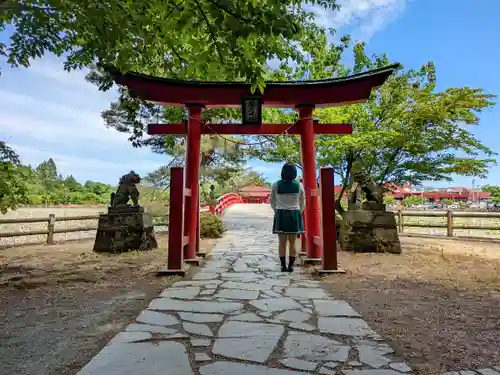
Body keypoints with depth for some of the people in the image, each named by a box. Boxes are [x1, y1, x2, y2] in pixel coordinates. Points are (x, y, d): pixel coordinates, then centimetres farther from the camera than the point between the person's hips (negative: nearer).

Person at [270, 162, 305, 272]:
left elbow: (273, 202, 6)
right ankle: (290, 265, 10)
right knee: (292, 243, 8)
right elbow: (302, 203, 8)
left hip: (280, 215, 0)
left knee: (282, 242, 6)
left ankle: (283, 265, 8)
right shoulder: (299, 185, -3)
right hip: (294, 215, 0)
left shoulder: (276, 185, -5)